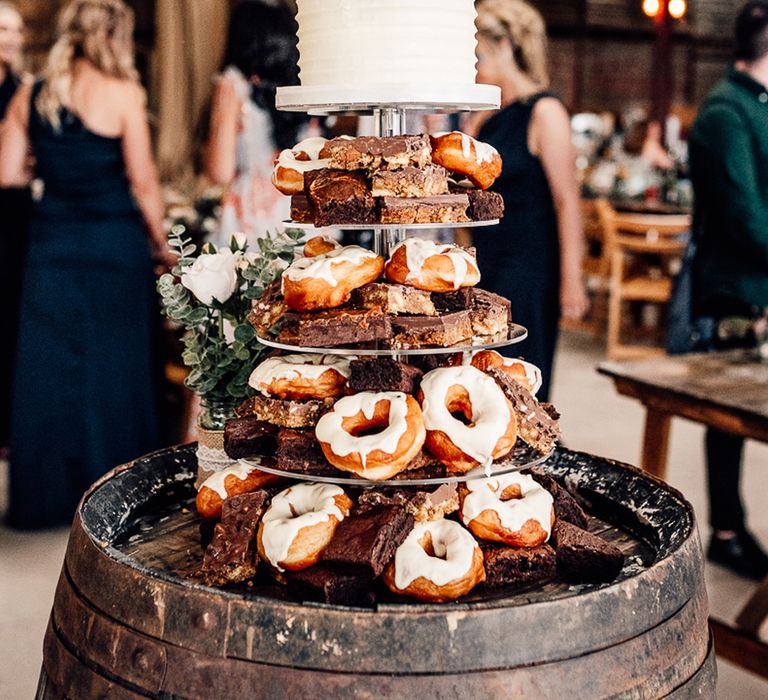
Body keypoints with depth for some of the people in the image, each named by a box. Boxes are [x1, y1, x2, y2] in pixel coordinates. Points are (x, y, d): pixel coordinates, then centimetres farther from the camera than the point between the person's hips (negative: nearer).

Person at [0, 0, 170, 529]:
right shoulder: (122, 94, -7)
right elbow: (143, 180, -7)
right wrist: (162, 243, 3)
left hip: (52, 245, 4)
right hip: (116, 246, -3)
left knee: (47, 368, 10)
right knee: (115, 369, 7)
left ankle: (45, 495, 18)